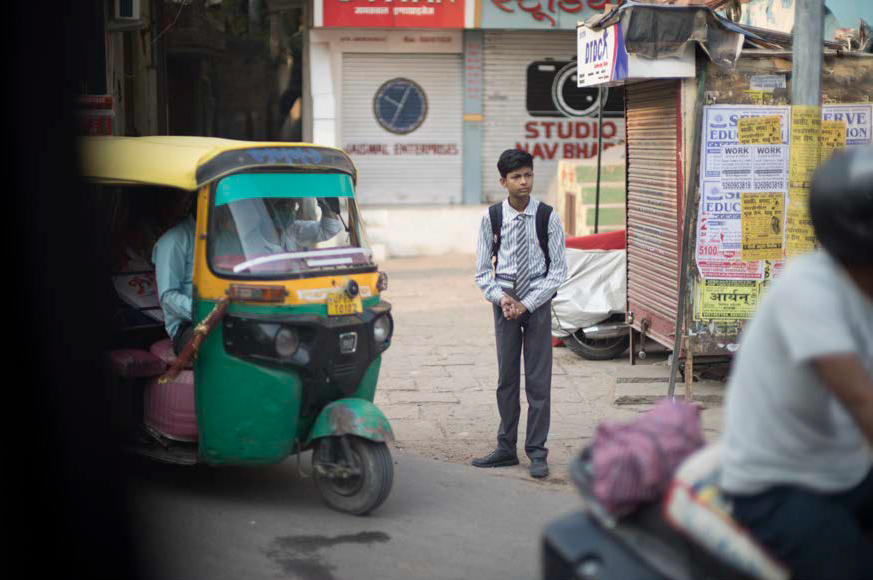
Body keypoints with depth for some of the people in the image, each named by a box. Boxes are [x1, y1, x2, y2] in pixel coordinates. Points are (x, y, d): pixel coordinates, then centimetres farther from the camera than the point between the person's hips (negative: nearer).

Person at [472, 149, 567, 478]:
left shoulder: (547, 217, -5)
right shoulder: (492, 217, 0)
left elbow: (558, 269, -4)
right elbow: (482, 271, 5)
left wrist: (527, 303, -10)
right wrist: (501, 298, -12)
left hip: (537, 302, -1)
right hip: (505, 301, 2)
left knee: (538, 379, -1)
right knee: (506, 377, 8)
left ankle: (536, 452, 8)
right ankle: (506, 448, 18)